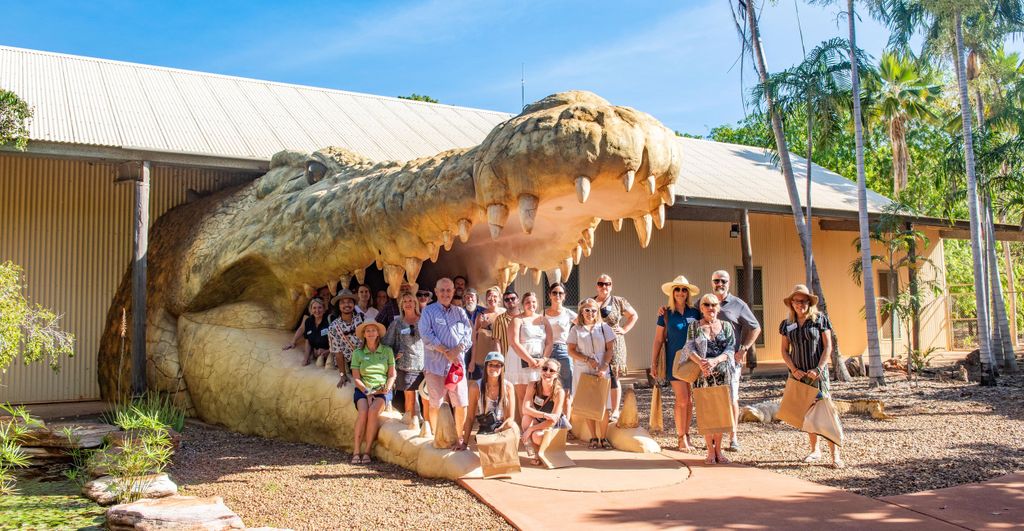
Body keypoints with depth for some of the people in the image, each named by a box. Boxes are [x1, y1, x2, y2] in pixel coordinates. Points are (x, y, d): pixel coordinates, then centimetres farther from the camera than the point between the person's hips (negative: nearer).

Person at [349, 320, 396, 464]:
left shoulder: (387, 351, 8)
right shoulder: (358, 353, 7)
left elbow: (392, 374, 9)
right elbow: (356, 378, 3)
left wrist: (387, 388, -9)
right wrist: (367, 392, -10)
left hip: (382, 390, 0)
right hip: (363, 389, 0)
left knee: (373, 410, -31)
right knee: (363, 411, -30)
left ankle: (367, 451, -24)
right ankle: (356, 451, -26)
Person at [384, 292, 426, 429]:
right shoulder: (397, 323, 7)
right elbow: (387, 343, 10)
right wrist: (394, 356, -1)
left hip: (424, 364, 0)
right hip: (406, 365, 0)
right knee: (409, 396, 3)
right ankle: (411, 421, 14)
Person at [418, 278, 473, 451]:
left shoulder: (460, 312, 15)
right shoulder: (428, 311, 3)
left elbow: (468, 332, 5)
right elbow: (427, 335, -9)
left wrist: (458, 349, -14)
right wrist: (446, 351, -15)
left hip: (457, 363, 3)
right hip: (435, 365, -3)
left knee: (461, 404, 2)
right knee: (435, 404, 3)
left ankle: (460, 438, 15)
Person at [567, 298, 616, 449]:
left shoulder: (604, 327, 6)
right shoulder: (576, 329, 5)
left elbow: (610, 349, 2)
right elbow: (571, 351, 1)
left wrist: (604, 367, -10)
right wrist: (587, 360, -13)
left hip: (602, 371, 0)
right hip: (583, 372, 0)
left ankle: (603, 438, 5)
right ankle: (593, 438, 11)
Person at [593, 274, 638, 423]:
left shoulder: (619, 301, 5)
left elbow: (634, 315, 13)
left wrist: (624, 329, 2)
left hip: (614, 345, -2)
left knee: (614, 377, 0)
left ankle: (615, 411, 4)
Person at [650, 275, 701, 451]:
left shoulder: (695, 313, 5)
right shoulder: (666, 314, -1)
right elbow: (658, 340, 1)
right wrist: (654, 362, -1)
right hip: (675, 360, -3)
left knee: (689, 400, 6)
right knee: (682, 399, -7)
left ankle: (686, 435, 18)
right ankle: (681, 438, 4)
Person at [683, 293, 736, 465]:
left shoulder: (726, 326, 8)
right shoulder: (694, 327, 6)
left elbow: (730, 349, -2)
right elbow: (689, 349, -5)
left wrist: (715, 361, -20)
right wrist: (701, 362, -24)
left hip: (722, 373, 1)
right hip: (702, 374, -1)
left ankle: (718, 450, 11)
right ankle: (710, 451, 7)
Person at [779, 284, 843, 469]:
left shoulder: (820, 319, -1)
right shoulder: (787, 324, 7)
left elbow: (828, 347, -4)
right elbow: (785, 351, 8)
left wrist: (818, 369, -13)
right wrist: (794, 369, -6)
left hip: (818, 373, -3)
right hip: (799, 374, 4)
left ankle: (835, 454, -8)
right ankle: (815, 450, 20)